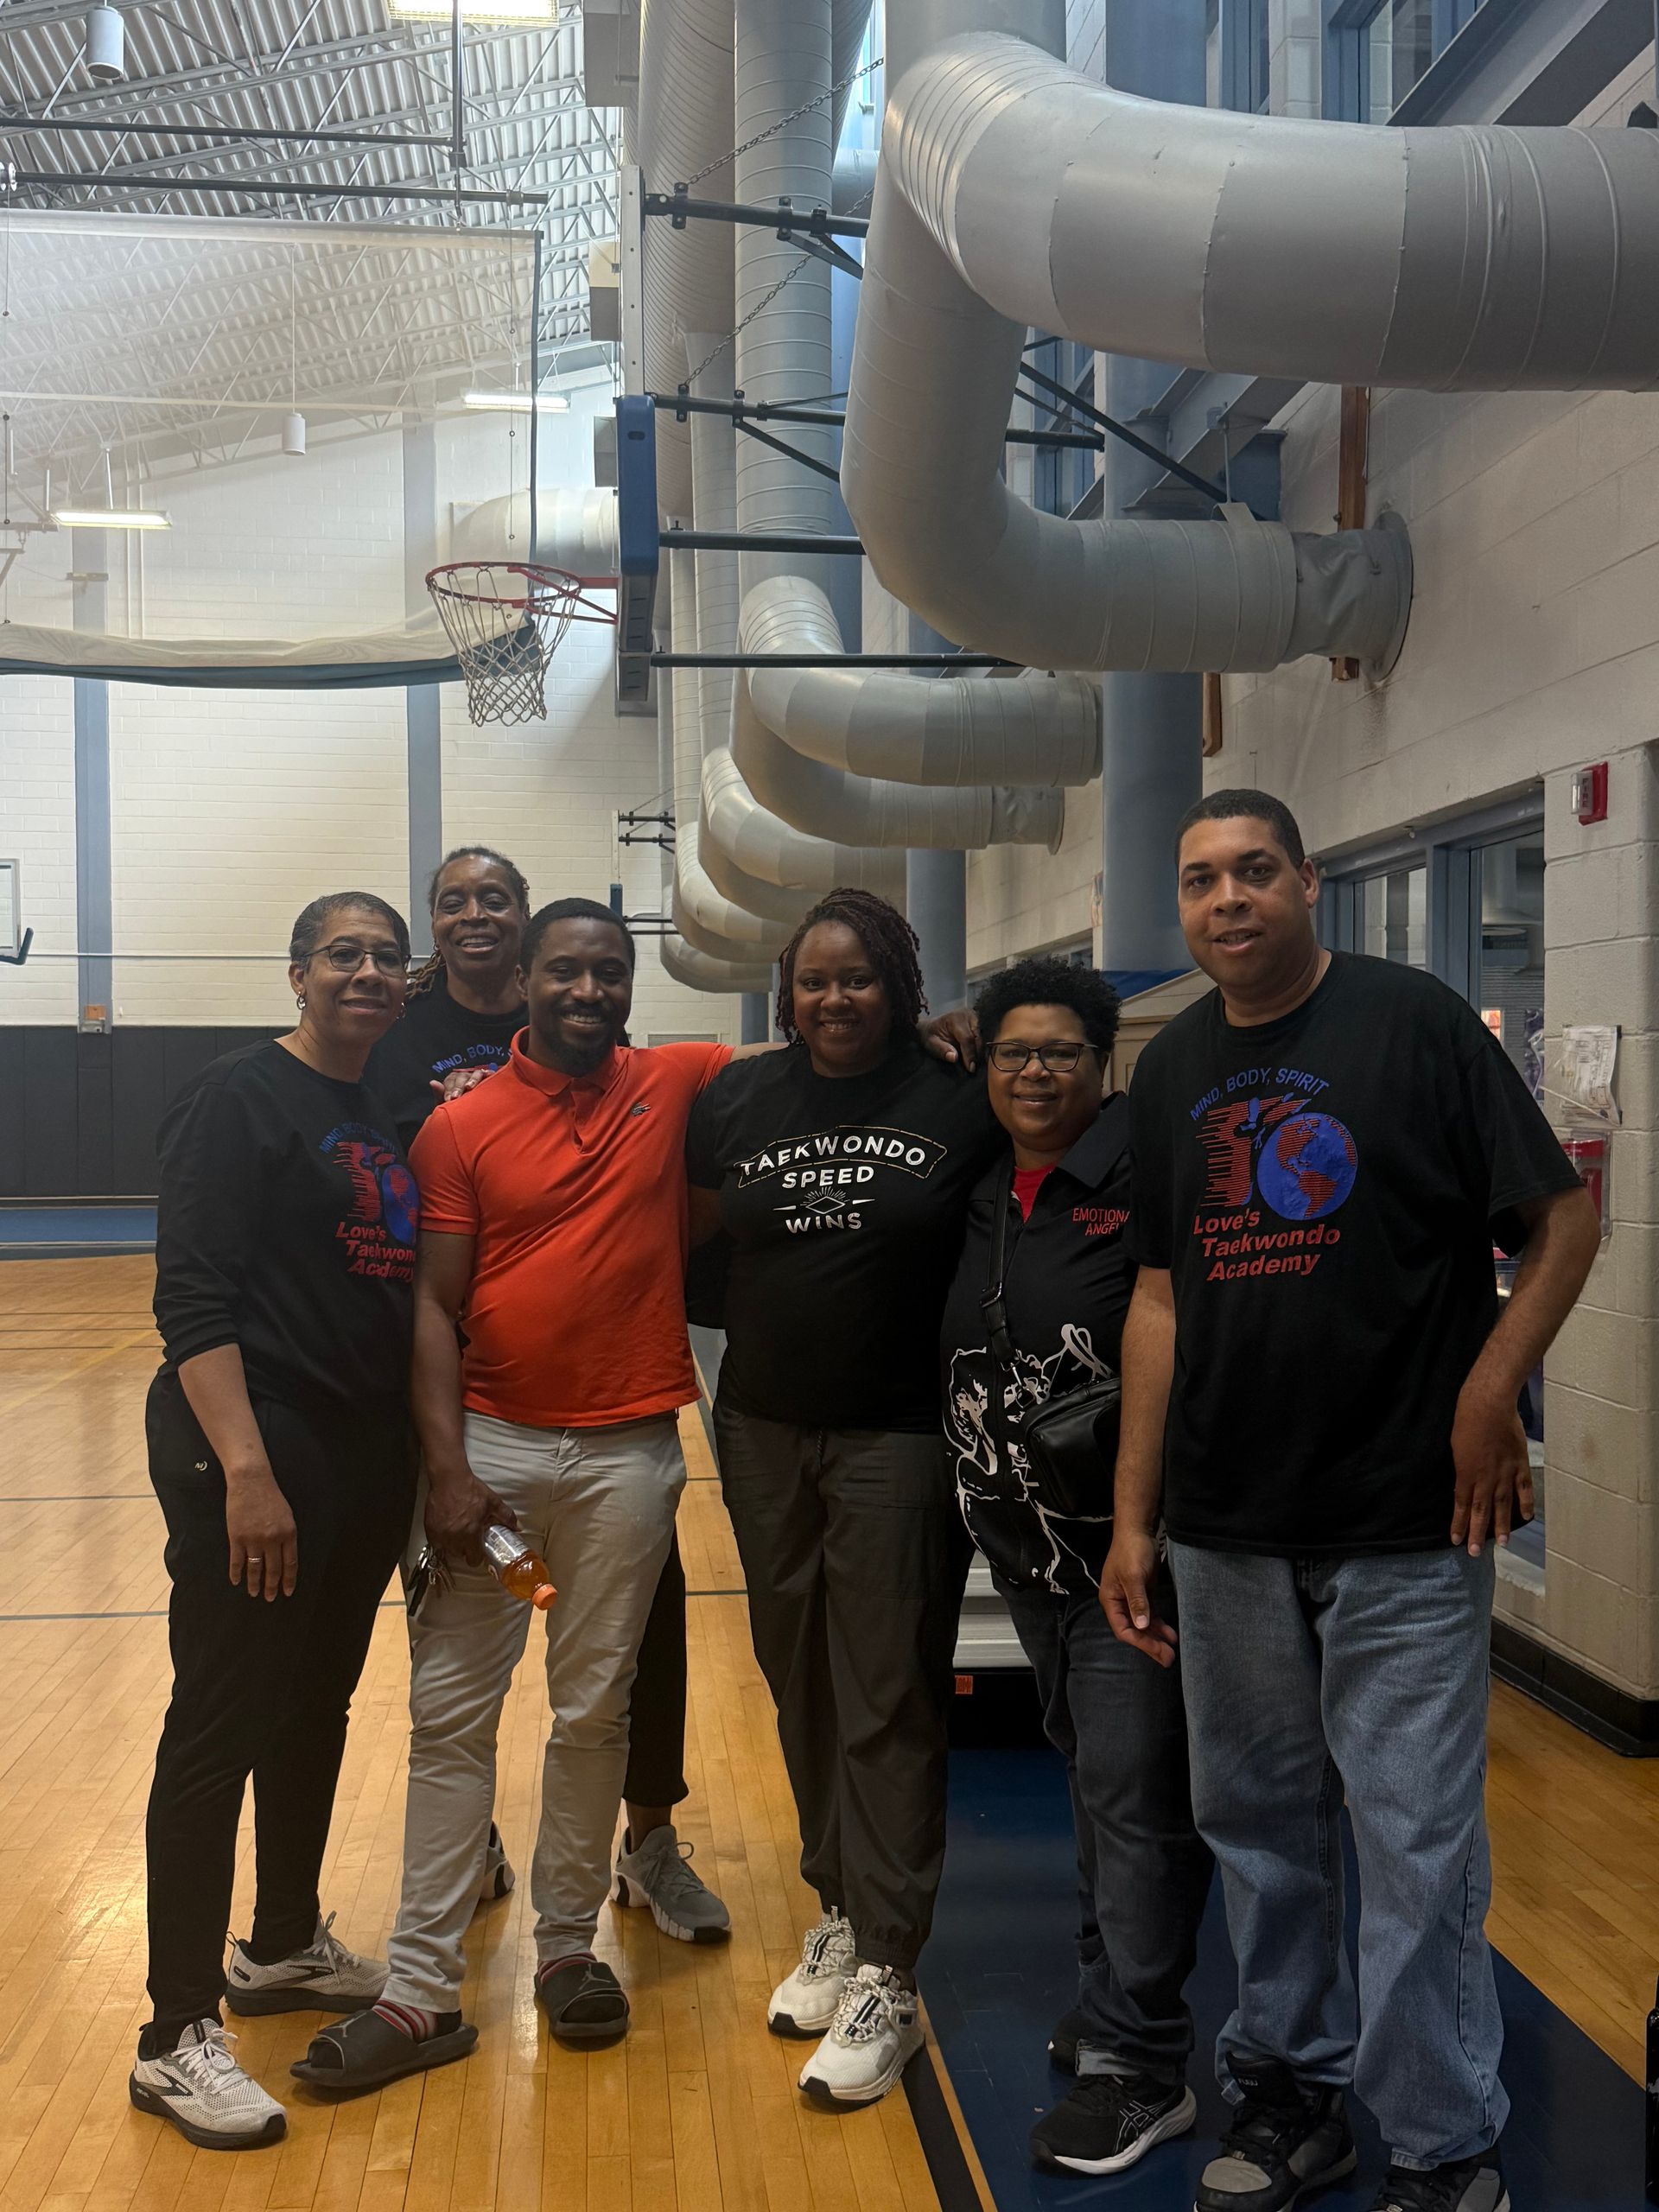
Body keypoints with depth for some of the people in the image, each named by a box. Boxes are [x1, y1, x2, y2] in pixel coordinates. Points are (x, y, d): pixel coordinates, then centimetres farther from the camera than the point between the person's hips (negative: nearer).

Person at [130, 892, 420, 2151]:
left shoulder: (392, 1119, 13)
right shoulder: (238, 1102, -9)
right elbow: (192, 1300, -16)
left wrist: (421, 1461, 12)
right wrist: (245, 1471, -24)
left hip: (370, 1467, 8)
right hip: (256, 1460, -8)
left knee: (319, 1709, 18)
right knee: (219, 1731, -2)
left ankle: (287, 1947, 35)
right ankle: (179, 2038, 8)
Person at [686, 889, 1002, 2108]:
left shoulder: (960, 1102, -6)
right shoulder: (736, 1100, 4)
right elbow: (692, 1243, 13)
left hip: (899, 1439, -4)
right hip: (766, 1433, 4)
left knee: (889, 1702, 0)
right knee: (801, 1684, 15)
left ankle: (886, 1979, 9)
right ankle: (840, 1913, 32)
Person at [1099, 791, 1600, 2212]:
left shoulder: (1412, 1021, -7)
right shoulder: (1173, 1071, 8)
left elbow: (1566, 1214, -5)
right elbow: (1163, 1296, 10)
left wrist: (1491, 1385, -17)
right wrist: (1135, 1519, 8)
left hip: (1404, 1522, -5)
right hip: (1228, 1525, 5)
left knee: (1417, 1840, 2)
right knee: (1256, 1822, 15)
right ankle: (1290, 2094, 33)